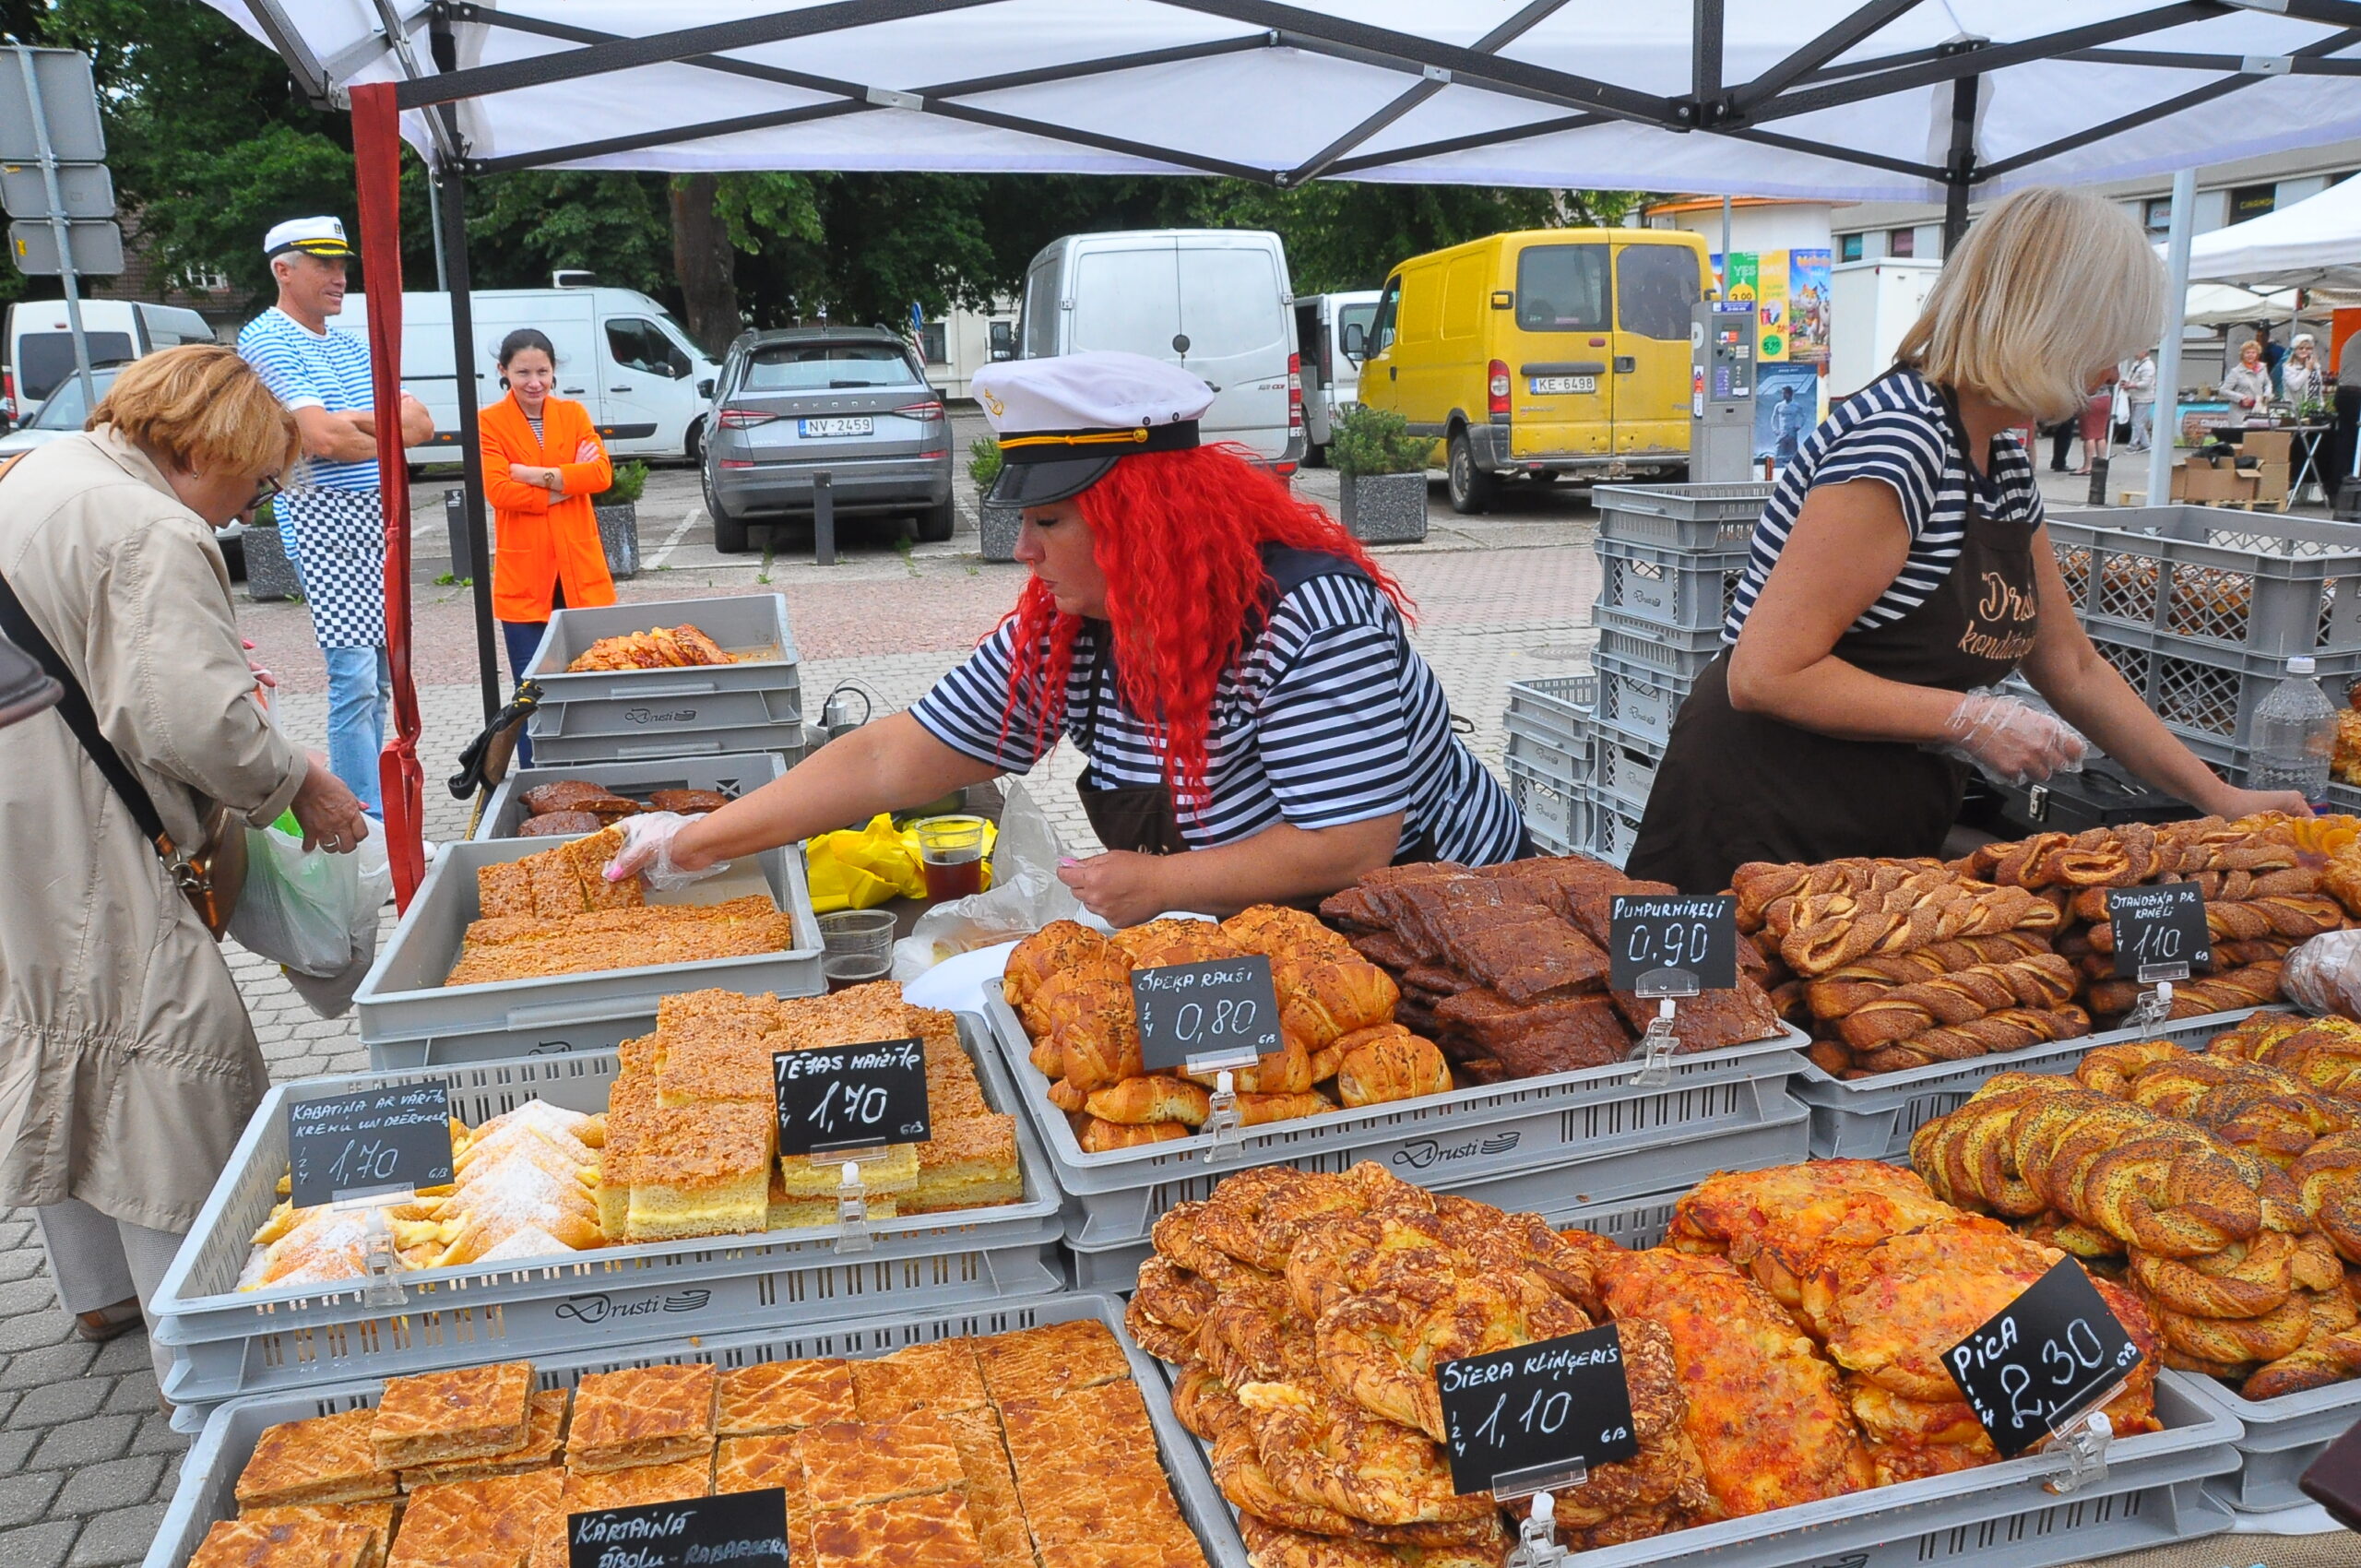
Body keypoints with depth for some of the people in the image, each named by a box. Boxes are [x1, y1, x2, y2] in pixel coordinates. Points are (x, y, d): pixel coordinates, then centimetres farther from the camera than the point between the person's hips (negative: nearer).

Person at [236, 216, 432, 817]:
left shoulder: (352, 345, 19)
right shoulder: (266, 341, -5)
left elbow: (421, 423, 9)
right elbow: (321, 439, -17)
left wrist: (359, 421, -9)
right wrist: (391, 435, 0)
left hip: (380, 519, 8)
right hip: (324, 523, -8)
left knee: (378, 679, 10)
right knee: (354, 681, -11)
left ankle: (371, 808, 18)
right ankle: (374, 825, -9)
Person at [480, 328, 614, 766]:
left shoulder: (573, 413, 10)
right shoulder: (489, 422, 0)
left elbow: (602, 473, -4)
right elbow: (497, 490, -13)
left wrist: (542, 476, -15)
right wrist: (569, 482, -10)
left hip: (580, 567, 3)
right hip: (524, 571, -2)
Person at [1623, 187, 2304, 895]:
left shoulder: (2005, 462, 10)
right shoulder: (1899, 440, -20)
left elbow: (2074, 669, 18)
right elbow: (1764, 674, -25)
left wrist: (2220, 800, 17)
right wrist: (1972, 720, -18)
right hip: (1761, 829, -9)